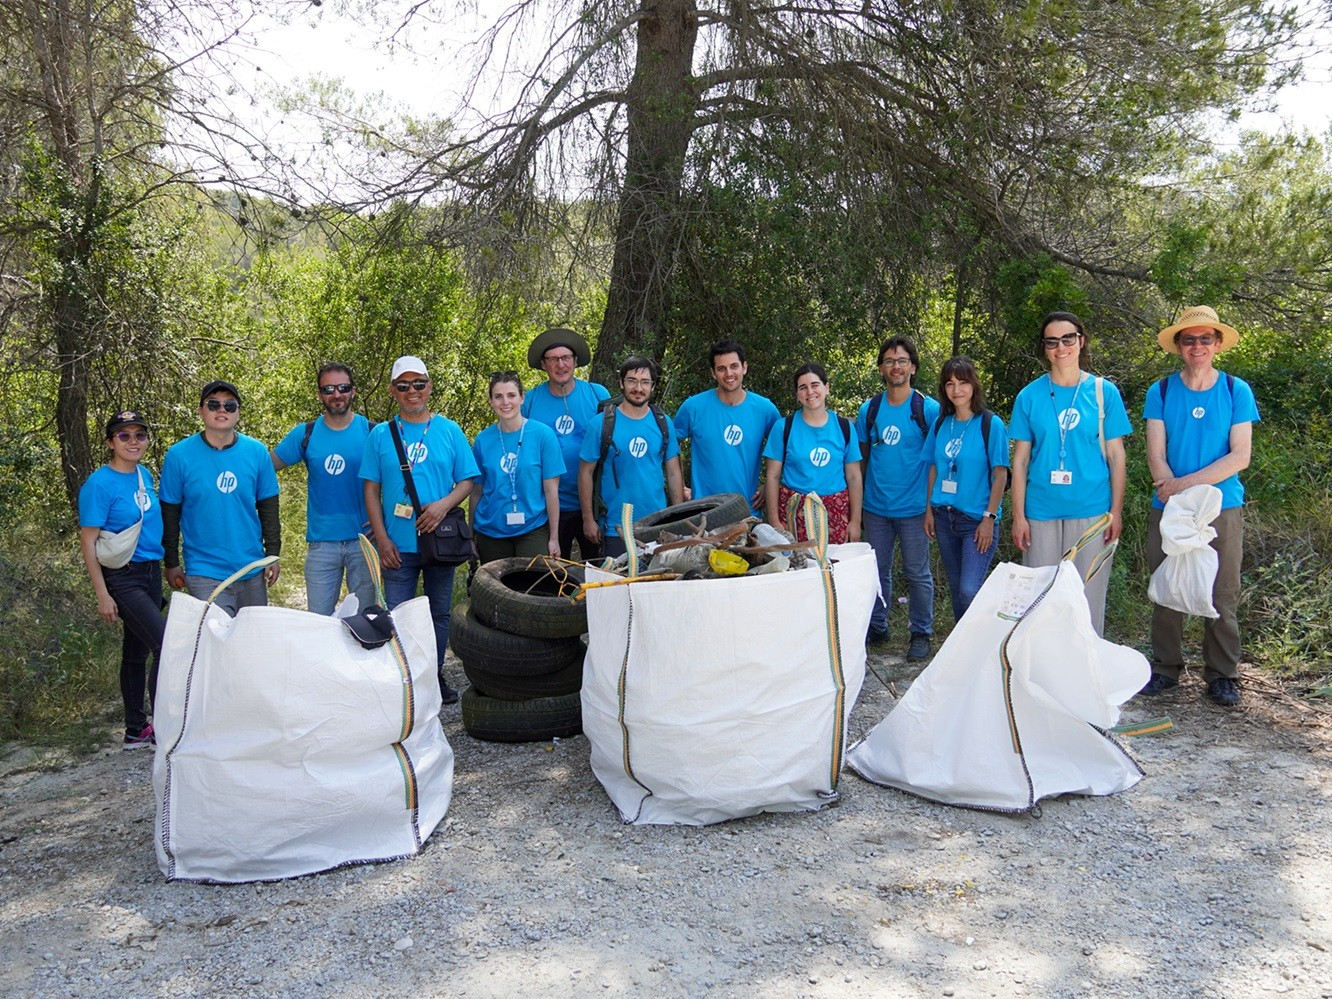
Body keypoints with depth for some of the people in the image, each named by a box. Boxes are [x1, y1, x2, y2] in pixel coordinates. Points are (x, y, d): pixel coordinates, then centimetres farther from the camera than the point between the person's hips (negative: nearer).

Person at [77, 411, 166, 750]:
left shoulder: (145, 475, 8)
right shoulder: (99, 484, -13)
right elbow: (88, 542, -13)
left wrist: (167, 567, 18)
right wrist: (102, 594, -16)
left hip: (151, 572, 7)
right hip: (122, 578, -7)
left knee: (137, 651, 14)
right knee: (168, 645, -15)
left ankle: (136, 731, 24)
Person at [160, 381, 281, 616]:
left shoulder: (257, 452, 0)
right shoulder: (179, 455, -7)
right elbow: (169, 515, 1)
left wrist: (273, 555, 6)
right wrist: (172, 564, 4)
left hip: (252, 570, 3)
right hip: (204, 573, -3)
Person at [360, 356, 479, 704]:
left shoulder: (449, 430, 3)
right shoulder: (380, 435, 3)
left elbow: (467, 481, 3)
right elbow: (371, 489, 3)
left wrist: (444, 504, -17)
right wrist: (382, 539, -5)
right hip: (398, 545, -1)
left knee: (439, 613, 12)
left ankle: (435, 676, 27)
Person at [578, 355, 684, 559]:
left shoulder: (663, 424, 5)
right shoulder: (601, 424, -5)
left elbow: (674, 473, 9)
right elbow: (586, 473, -1)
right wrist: (588, 519, -4)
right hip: (615, 528, -3)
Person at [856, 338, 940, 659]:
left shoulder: (928, 409, -5)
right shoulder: (869, 410, 5)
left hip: (913, 508, -3)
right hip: (875, 507, 3)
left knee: (917, 574, 5)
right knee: (877, 571, 13)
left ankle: (921, 633, 17)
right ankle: (876, 627, 27)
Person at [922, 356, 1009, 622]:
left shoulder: (991, 424, -8)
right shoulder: (940, 424, 7)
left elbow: (1000, 474, -9)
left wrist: (989, 518, -13)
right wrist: (929, 510, 7)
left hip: (977, 519, -5)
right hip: (944, 517, 5)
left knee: (969, 591, -15)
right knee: (956, 589, 14)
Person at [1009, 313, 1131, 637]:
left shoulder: (1104, 392, 3)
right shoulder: (1029, 396, 3)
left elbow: (1116, 456, 4)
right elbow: (1020, 461, 4)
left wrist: (1116, 512, -1)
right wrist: (1018, 516, 0)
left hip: (1092, 510, -1)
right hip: (1041, 512, 1)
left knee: (1089, 595, 5)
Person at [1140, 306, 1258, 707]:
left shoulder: (1236, 391, 4)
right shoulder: (1160, 392, 5)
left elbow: (1240, 456, -4)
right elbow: (1155, 454, -2)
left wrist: (1187, 483, -15)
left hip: (1223, 508, 0)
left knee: (1222, 596, 3)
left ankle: (1222, 675, 14)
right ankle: (1165, 668, 18)